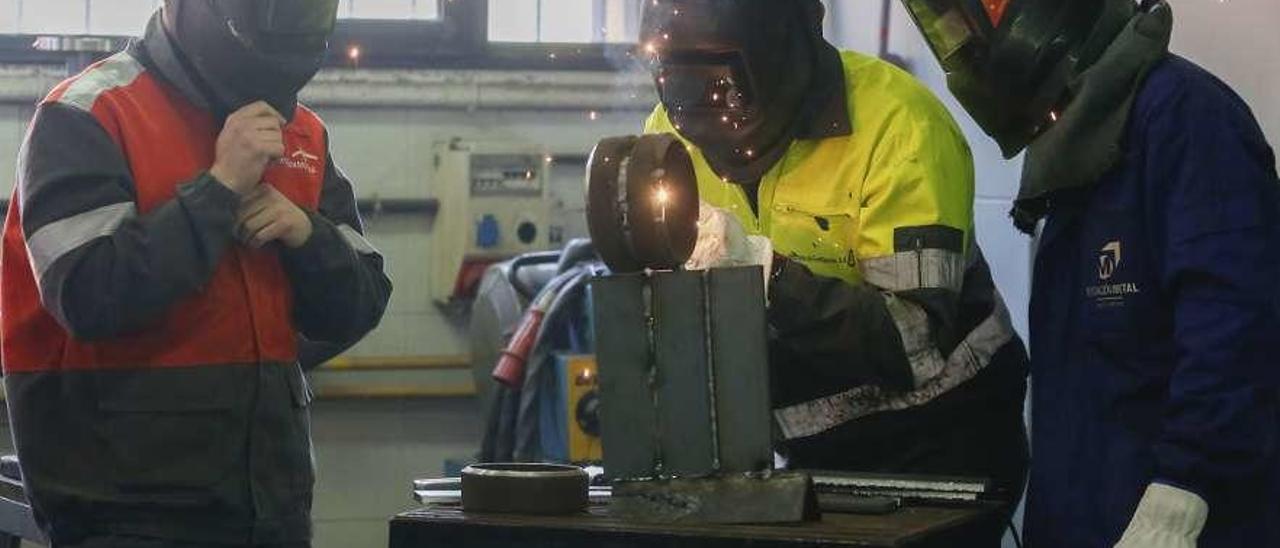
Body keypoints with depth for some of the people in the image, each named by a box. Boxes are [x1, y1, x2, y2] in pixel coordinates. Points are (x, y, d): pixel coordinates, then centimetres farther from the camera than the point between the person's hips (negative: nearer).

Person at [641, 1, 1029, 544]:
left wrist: (768, 275, -35)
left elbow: (919, 341, -27)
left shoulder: (896, 124, -21)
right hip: (811, 449, 5)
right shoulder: (672, 132, -5)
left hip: (938, 442, -5)